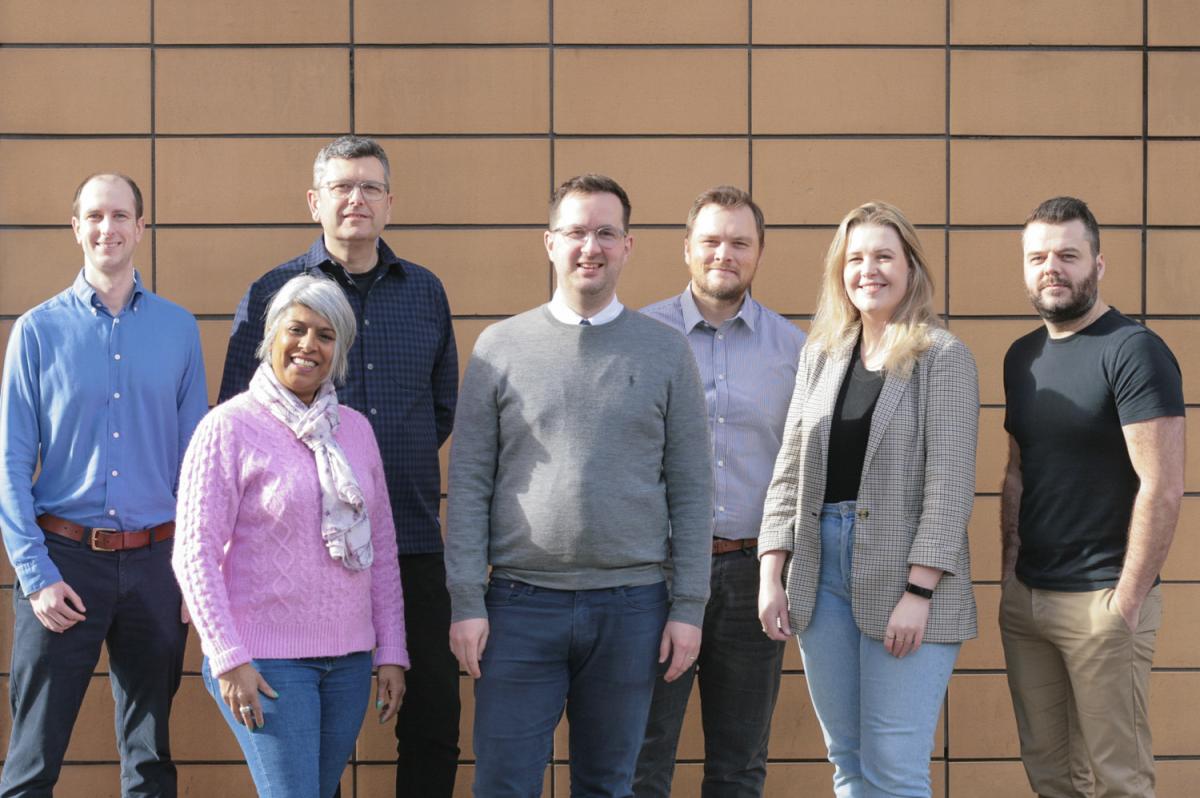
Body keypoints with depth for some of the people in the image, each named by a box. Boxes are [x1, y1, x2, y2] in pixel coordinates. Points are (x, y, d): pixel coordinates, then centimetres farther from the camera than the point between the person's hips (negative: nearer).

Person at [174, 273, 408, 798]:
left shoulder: (355, 430, 10)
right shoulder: (230, 427, -6)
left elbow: (382, 550, 13)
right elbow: (194, 554, -9)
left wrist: (392, 654, 9)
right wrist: (228, 658, -14)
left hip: (348, 658, 5)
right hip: (264, 659, -5)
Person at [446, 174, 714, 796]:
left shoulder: (665, 352, 6)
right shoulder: (501, 347, 4)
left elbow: (691, 489, 5)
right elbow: (469, 484, 2)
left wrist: (689, 606, -1)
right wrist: (466, 602, -5)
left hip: (631, 605, 1)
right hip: (521, 604, -1)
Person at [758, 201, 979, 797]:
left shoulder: (942, 358, -3)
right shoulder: (821, 355, 13)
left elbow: (949, 483, -10)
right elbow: (789, 469, 11)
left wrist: (918, 591, -16)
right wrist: (772, 574, 2)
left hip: (902, 570, -5)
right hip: (821, 565, 5)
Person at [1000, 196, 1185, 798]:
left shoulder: (1133, 352, -11)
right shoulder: (1023, 356, 12)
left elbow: (1163, 488, -16)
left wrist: (1126, 602, -17)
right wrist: (1009, 573, 9)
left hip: (1101, 600, -7)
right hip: (1026, 597, 7)